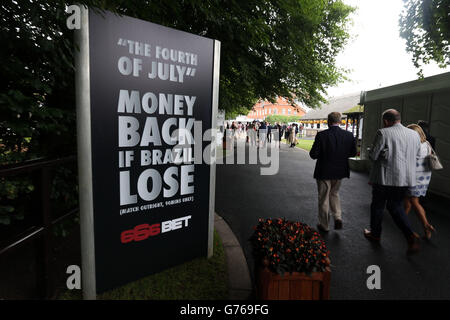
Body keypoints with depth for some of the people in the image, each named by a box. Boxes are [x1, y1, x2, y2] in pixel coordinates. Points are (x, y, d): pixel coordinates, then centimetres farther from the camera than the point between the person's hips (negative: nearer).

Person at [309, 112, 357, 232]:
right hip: (339, 172, 4)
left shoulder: (321, 135, -18)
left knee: (323, 198, 11)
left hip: (324, 172, -3)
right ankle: (338, 217, 11)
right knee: (334, 193, 26)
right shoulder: (349, 135, -6)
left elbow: (313, 154, -18)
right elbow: (353, 152, 3)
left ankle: (324, 225, 23)